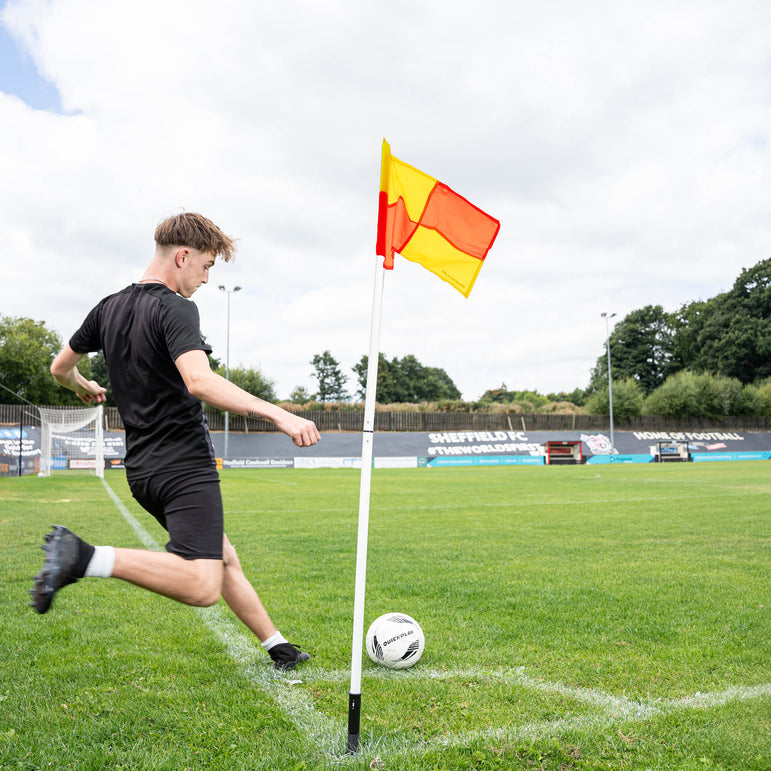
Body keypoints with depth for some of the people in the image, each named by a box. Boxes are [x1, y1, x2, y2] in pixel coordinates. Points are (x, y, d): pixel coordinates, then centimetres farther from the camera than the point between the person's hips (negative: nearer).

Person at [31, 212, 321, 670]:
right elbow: (199, 381, -31)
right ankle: (85, 558, -22)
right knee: (203, 588, -19)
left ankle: (278, 648, 25)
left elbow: (60, 369, 25)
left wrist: (85, 389, 47)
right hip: (185, 465, -10)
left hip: (143, 469, 10)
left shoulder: (110, 308, 12)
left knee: (225, 559, 19)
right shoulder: (175, 308, -13)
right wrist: (278, 414, -34)